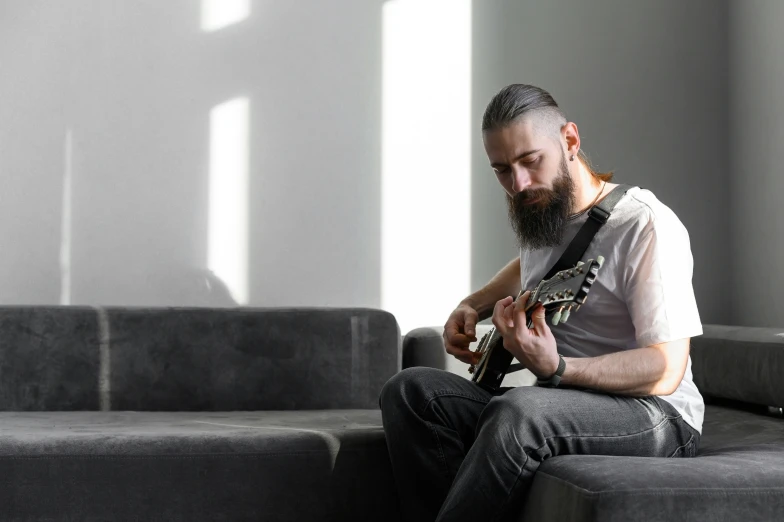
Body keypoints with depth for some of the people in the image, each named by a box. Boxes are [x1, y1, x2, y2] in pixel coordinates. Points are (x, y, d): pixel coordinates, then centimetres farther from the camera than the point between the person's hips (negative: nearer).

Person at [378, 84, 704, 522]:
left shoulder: (646, 225, -14)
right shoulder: (538, 216, 9)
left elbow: (664, 372, -21)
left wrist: (556, 369, -35)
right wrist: (473, 306, 16)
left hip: (656, 418, -7)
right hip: (552, 408, 8)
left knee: (520, 410, -37)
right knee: (411, 391, -12)